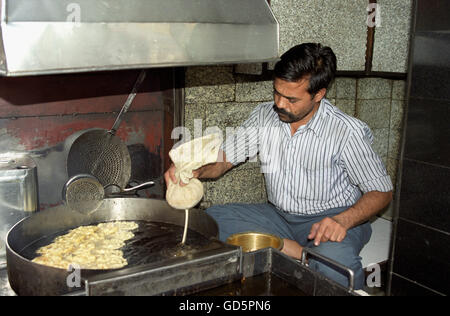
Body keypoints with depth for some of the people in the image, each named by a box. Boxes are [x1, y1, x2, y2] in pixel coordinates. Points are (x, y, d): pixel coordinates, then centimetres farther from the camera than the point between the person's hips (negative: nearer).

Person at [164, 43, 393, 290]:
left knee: (335, 261, -40)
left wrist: (343, 221, -28)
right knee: (211, 219, -17)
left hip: (329, 220, -5)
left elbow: (382, 191, -9)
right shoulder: (264, 116, -2)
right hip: (278, 216, 6)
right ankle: (302, 255, -21)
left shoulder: (347, 131, -15)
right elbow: (224, 157, 4)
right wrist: (195, 171, -20)